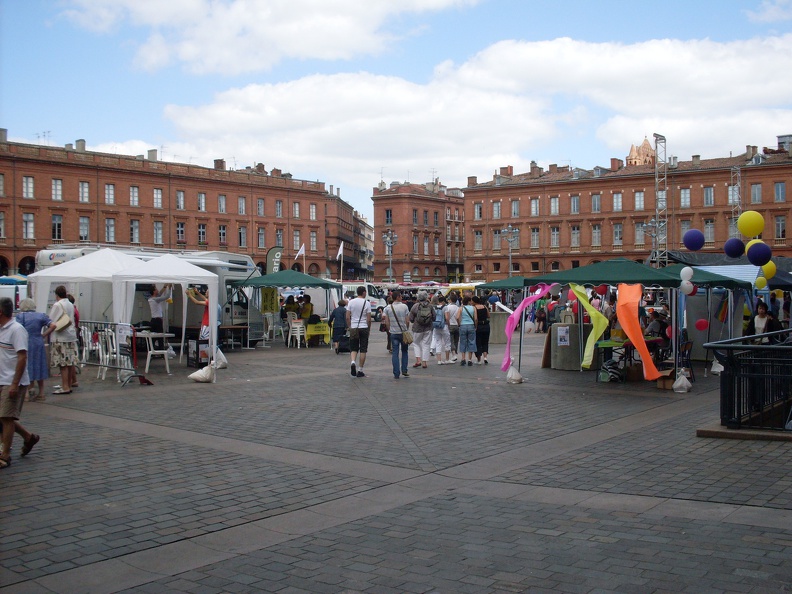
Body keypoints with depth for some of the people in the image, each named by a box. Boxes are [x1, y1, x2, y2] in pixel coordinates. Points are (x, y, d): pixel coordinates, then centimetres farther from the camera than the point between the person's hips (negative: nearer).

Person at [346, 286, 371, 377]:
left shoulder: (351, 302, 1)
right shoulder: (367, 303, -5)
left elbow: (347, 317, 0)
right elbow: (369, 319, -6)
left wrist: (349, 327, 12)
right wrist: (369, 329, 7)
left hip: (353, 328, 2)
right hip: (364, 328, -2)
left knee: (353, 348, 11)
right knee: (363, 350, 4)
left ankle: (353, 362, -18)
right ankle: (360, 371, 5)